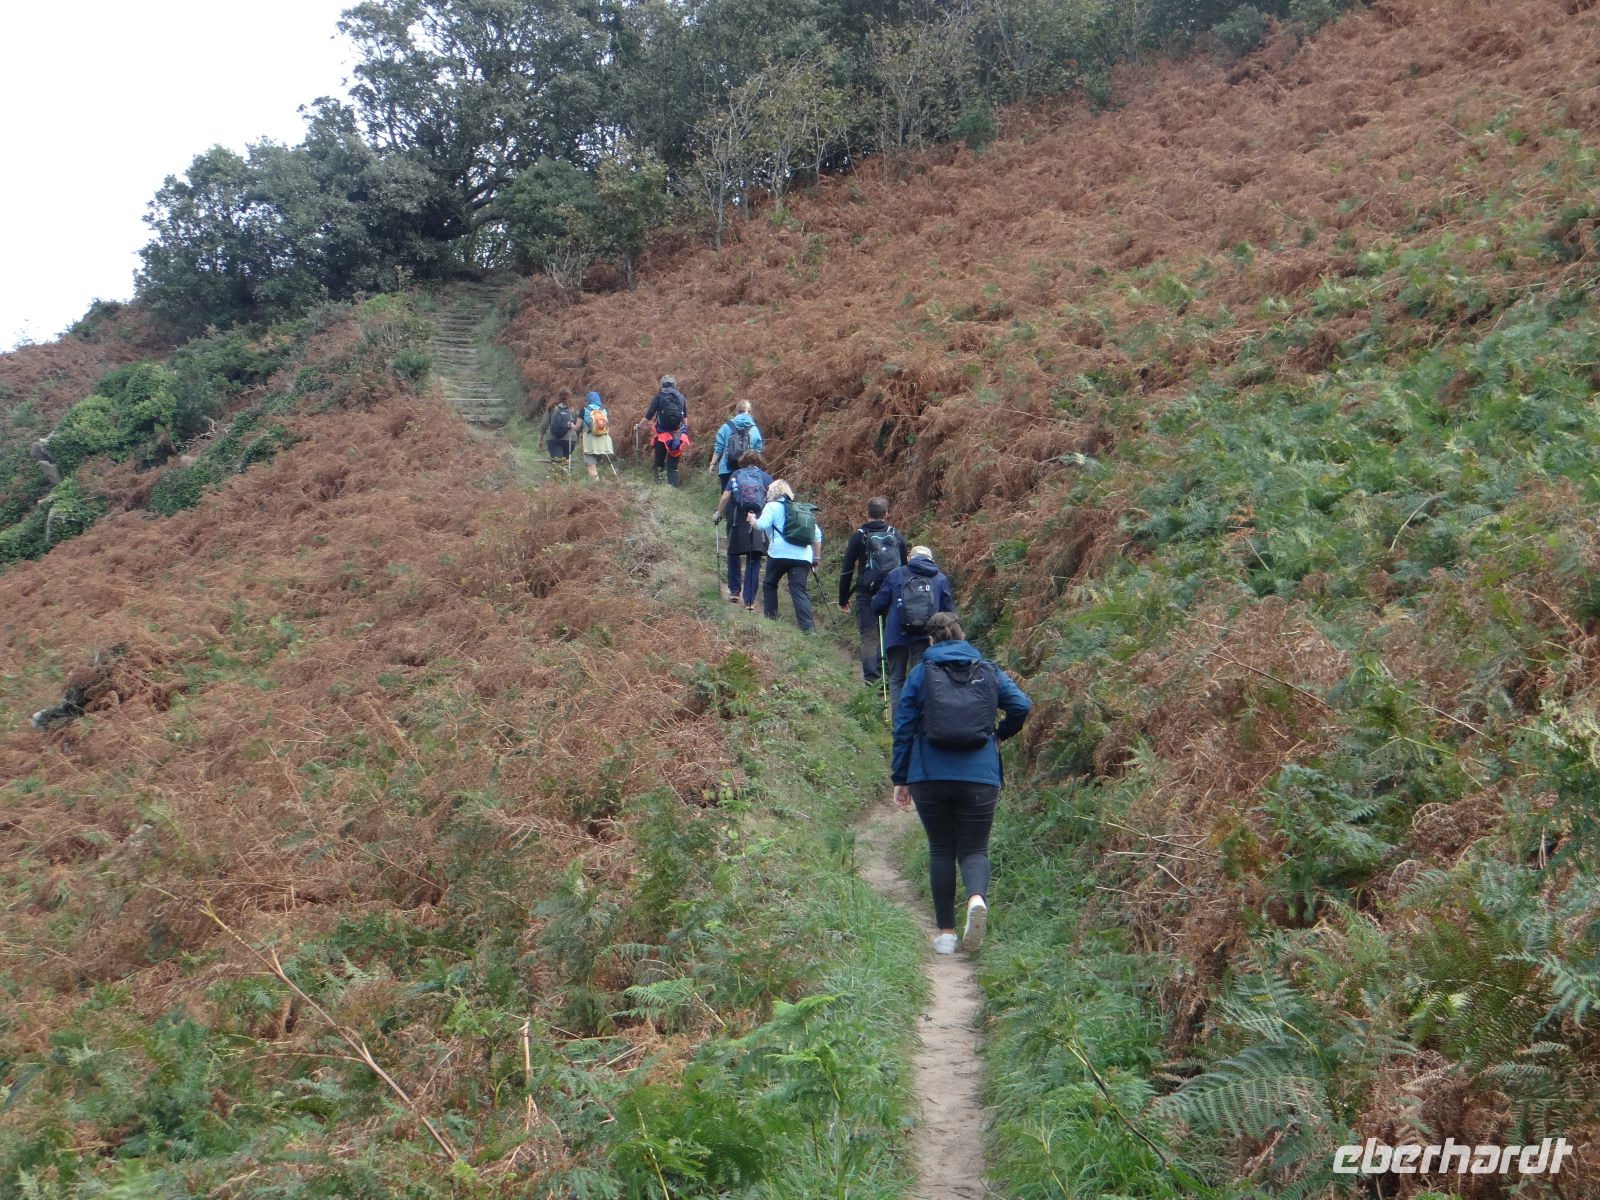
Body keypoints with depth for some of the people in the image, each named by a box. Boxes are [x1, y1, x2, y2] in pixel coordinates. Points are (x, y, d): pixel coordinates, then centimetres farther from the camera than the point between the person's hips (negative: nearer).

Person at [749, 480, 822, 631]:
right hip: (803, 557, 4)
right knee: (799, 590, -2)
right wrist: (816, 559, 25)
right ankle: (807, 626, -16)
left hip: (780, 554, -4)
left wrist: (752, 520, 12)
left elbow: (762, 525, -10)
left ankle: (770, 616, 24)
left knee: (769, 584, 20)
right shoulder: (804, 509, 22)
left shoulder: (772, 506, 5)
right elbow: (817, 534, 21)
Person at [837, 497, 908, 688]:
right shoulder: (896, 536, 7)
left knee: (869, 637, -1)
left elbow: (846, 570, -1)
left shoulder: (859, 536, -2)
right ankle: (887, 676, 9)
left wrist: (843, 599, 6)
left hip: (867, 594, -3)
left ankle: (871, 678, -11)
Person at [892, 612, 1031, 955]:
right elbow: (1022, 705, -2)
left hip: (929, 778, 0)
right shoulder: (988, 671, 9)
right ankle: (977, 897, -25)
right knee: (974, 849, 8)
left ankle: (945, 932, 11)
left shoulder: (920, 673, 5)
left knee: (941, 850, 12)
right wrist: (1000, 734, 18)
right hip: (980, 778, 0)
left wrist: (899, 778, 9)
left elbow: (903, 728, 3)